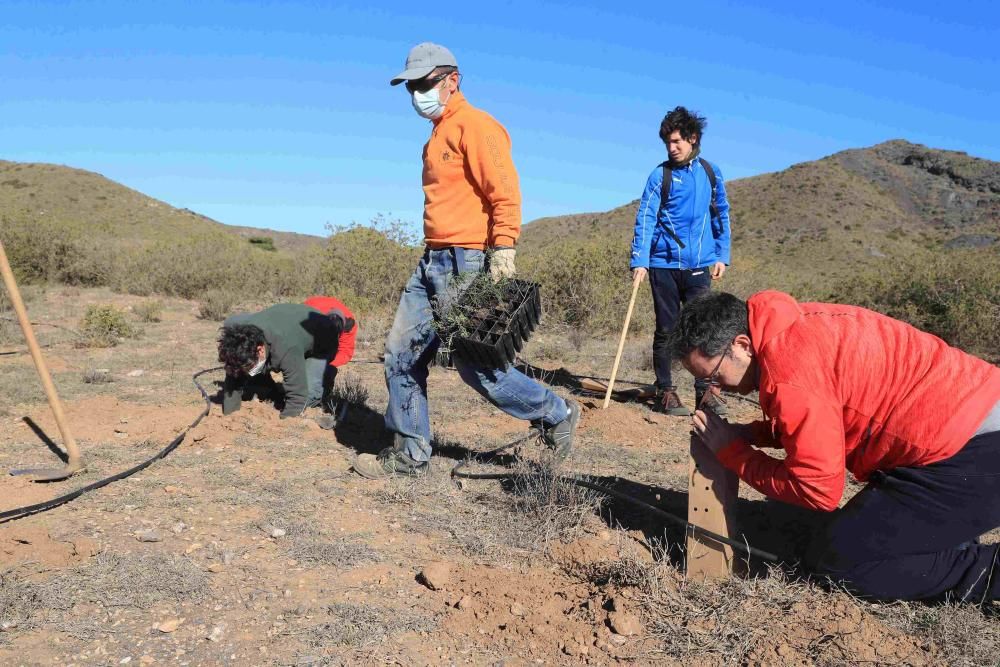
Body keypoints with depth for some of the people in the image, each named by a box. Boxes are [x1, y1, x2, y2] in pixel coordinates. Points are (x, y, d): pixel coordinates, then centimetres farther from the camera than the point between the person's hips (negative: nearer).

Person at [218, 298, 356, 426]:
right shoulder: (236, 333, -27)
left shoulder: (287, 350, -46)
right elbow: (233, 381, -17)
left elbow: (297, 395, -37)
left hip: (322, 343, -6)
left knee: (306, 395, -26)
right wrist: (228, 415, -17)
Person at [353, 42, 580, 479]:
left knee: (476, 366, -3)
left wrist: (503, 250, -24)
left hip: (466, 266, -9)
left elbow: (505, 193, -17)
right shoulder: (438, 135, 20)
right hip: (433, 263, 9)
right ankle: (408, 454, 17)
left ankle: (556, 415, 17)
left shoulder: (474, 125, -8)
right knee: (401, 355, 6)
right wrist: (432, 255, 21)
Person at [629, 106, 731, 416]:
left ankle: (704, 390, 9)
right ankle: (665, 391, 12)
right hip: (664, 265, -2)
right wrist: (639, 260, -16)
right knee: (666, 330, 4)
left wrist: (722, 256, 9)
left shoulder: (710, 173, 9)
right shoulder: (660, 175, 0)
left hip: (699, 266, 2)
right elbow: (645, 218, -6)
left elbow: (721, 216, 15)